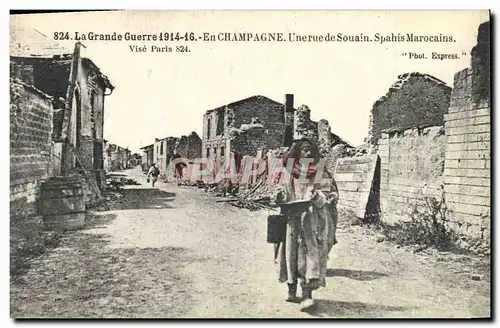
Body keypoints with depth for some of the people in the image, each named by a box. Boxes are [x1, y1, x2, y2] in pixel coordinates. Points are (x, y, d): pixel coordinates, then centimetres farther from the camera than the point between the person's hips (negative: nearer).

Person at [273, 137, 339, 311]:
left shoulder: (321, 173, 3)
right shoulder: (290, 173, 9)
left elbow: (332, 193, 1)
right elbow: (282, 191, 17)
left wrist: (318, 196, -18)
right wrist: (280, 197, -6)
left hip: (312, 220, -2)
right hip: (292, 219, 3)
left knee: (309, 251, -11)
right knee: (291, 252, 4)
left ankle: (307, 294, -12)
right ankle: (292, 289, 18)